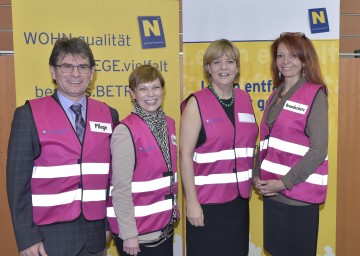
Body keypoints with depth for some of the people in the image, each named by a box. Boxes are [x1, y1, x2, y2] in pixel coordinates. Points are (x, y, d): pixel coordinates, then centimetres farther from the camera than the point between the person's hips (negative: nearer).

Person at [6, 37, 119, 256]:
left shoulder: (109, 115, 3)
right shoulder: (29, 115, -6)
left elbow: (112, 174, 7)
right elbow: (18, 179, -6)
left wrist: (110, 223, 7)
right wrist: (26, 237, -8)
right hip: (50, 236, -3)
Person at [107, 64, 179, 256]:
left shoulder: (169, 124, 3)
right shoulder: (125, 131, -17)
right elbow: (121, 189, -17)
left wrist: (173, 212, 11)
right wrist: (128, 234, -15)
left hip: (165, 226, 6)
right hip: (137, 231, -6)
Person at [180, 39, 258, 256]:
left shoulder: (245, 99, 6)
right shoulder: (196, 103, -9)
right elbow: (185, 154, -12)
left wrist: (249, 183, 10)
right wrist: (191, 201, -14)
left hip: (239, 198, 5)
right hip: (207, 200, -5)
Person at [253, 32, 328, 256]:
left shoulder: (315, 94, -7)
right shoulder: (276, 96, 12)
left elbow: (319, 150, -14)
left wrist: (285, 182, -16)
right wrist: (258, 176, 1)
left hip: (299, 193, -6)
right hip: (271, 192, 6)